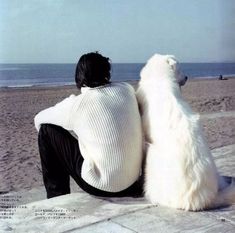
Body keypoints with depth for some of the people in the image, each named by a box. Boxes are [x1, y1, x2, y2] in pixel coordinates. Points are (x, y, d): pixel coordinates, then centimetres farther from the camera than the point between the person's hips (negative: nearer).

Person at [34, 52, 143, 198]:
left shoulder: (76, 104, -11)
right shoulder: (127, 90, 1)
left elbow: (39, 119, 6)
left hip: (100, 186, -6)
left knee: (47, 130, 4)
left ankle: (57, 196, 14)